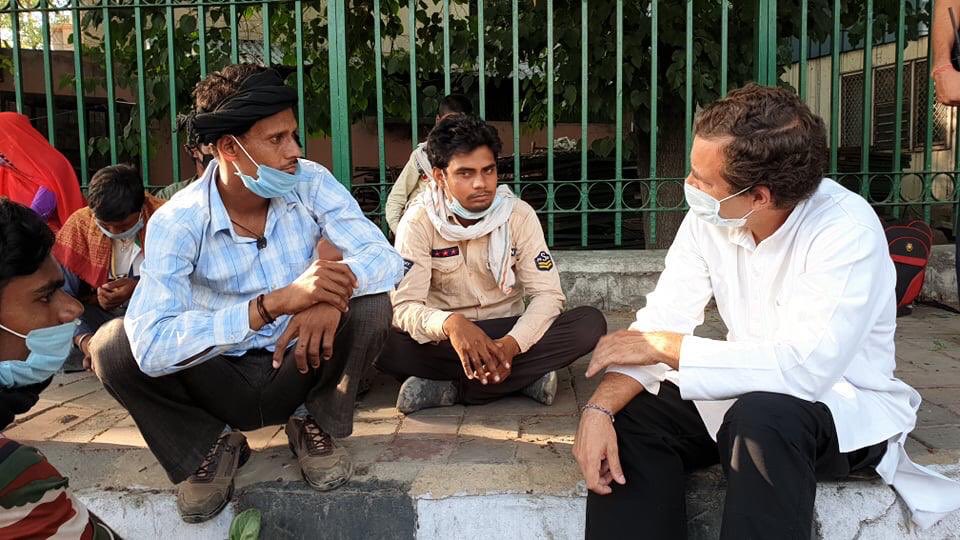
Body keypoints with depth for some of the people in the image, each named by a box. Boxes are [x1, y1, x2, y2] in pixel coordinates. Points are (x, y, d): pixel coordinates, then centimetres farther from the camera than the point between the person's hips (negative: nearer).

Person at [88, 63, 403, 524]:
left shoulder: (310, 183, -13)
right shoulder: (177, 222, -22)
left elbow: (386, 258, -18)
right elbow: (152, 346, -35)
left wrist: (336, 288, -41)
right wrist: (272, 303, -46)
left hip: (298, 371, 2)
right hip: (222, 381, -1)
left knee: (371, 305, -26)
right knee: (113, 346, -25)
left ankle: (313, 425, -1)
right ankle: (209, 448, 0)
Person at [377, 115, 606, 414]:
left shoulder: (519, 215, -8)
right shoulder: (419, 222, -12)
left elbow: (547, 293, -11)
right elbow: (404, 306, -20)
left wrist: (512, 343, -31)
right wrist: (449, 323, -44)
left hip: (505, 334, 2)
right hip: (442, 339, -2)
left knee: (591, 323, -23)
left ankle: (449, 387, -25)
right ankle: (525, 376, -23)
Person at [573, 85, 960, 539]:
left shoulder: (848, 230, -26)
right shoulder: (709, 217, -8)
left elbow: (803, 367, -35)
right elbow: (659, 323, -12)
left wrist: (665, 347, -28)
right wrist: (599, 409, -28)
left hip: (844, 403, -5)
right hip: (749, 393, 5)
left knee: (763, 416, -36)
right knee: (628, 416, -16)